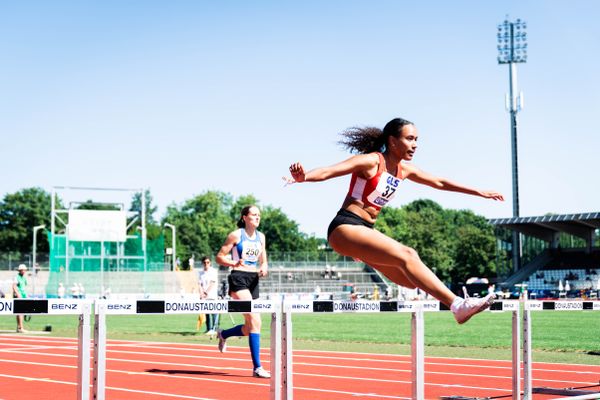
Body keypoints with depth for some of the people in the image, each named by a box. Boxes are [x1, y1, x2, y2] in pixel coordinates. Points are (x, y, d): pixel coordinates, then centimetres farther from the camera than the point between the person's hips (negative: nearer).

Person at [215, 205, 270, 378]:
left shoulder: (261, 237, 14)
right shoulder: (236, 235, -3)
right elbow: (219, 257, -3)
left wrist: (264, 269, -2)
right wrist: (235, 263, -21)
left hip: (254, 279, 7)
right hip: (239, 278, -7)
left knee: (249, 328, 7)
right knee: (255, 321, -19)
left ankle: (223, 334, 38)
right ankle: (257, 367, -18)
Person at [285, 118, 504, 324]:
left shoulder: (404, 169, 11)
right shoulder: (371, 162, -13)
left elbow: (439, 182, 25)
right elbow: (327, 171, -26)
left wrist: (480, 192, 30)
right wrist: (303, 177, -47)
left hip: (366, 232, 13)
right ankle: (457, 305, -28)